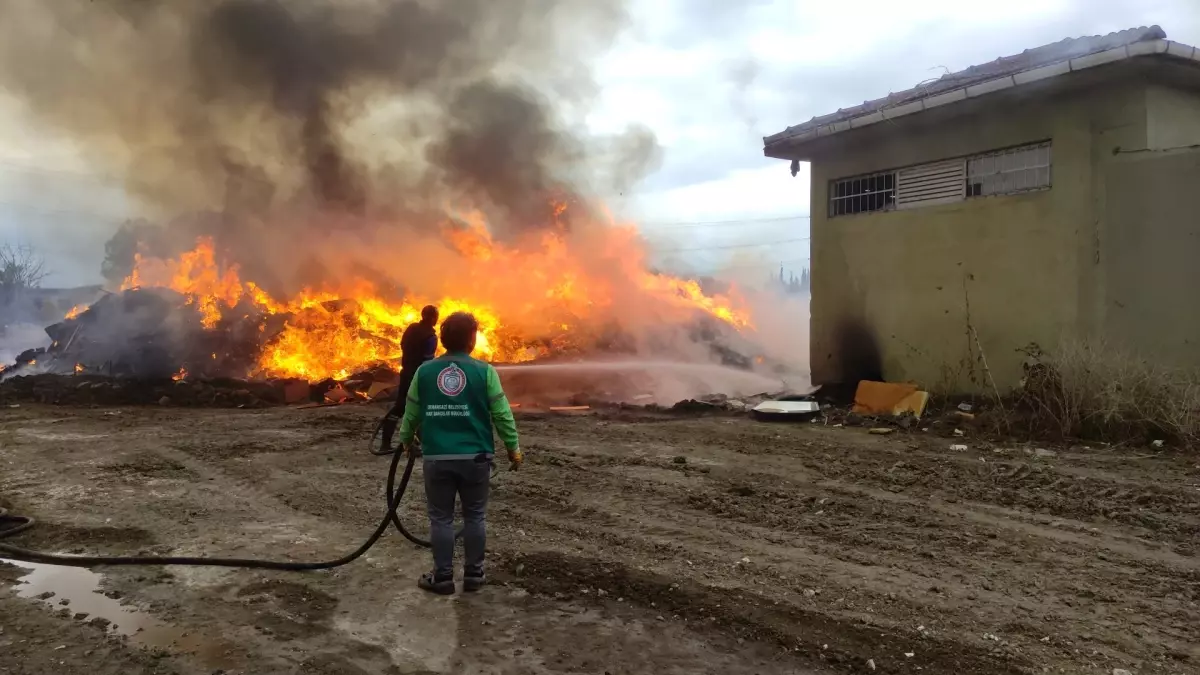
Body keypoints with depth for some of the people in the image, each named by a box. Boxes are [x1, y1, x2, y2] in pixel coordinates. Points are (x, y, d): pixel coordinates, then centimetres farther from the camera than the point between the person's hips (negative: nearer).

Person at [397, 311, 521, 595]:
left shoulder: (424, 371, 0)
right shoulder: (484, 371, -6)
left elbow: (411, 413, 9)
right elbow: (502, 414, -5)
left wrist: (406, 440, 27)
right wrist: (513, 448, 7)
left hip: (436, 457, 1)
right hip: (475, 457, -1)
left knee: (441, 518, 11)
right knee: (475, 516, 13)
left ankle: (443, 577, 18)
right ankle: (473, 574, 21)